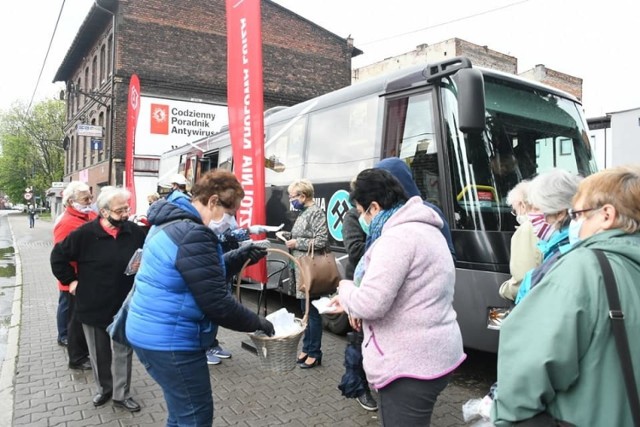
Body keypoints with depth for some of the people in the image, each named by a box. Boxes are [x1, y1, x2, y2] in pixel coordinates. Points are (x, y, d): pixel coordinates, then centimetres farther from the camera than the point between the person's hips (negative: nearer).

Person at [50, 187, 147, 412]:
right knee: (99, 352, 17)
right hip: (93, 305, -1)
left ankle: (121, 395, 26)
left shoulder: (135, 232, -7)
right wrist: (70, 280, -3)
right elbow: (58, 255, -2)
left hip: (124, 305, 1)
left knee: (123, 352, 9)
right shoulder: (85, 233, -13)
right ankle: (104, 389, 38)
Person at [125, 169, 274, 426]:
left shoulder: (172, 222, 10)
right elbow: (217, 303, -24)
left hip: (152, 332, 10)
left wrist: (239, 257, 5)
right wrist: (257, 322, -10)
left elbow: (206, 273, 18)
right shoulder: (193, 235, -24)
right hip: (169, 340, -10)